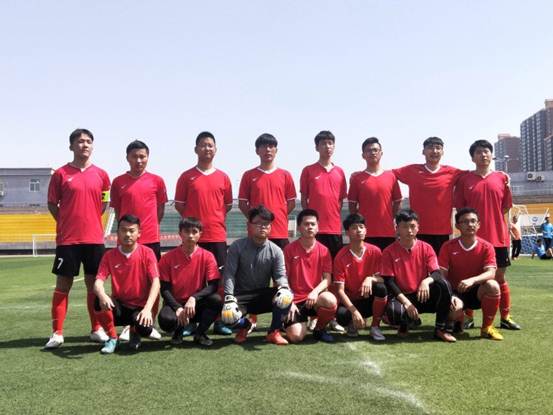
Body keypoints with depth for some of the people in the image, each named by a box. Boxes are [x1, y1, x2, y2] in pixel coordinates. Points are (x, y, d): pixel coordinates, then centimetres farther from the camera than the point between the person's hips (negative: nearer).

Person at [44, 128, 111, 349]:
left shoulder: (101, 175, 6)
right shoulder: (61, 174, 0)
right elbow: (52, 204, 5)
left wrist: (90, 220, 8)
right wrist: (67, 223, 1)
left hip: (94, 238, 2)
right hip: (67, 238, -2)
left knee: (93, 283, 8)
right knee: (63, 283, 1)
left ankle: (97, 329, 19)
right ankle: (57, 333, 9)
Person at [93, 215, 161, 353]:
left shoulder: (147, 253, -8)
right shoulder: (110, 256, -2)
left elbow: (155, 283, -17)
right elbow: (98, 281, -12)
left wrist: (147, 309, -33)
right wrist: (102, 295, -37)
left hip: (140, 307, -1)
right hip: (119, 306, 1)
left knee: (145, 329, -33)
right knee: (100, 302, -31)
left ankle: (135, 332, 9)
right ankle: (112, 338, -4)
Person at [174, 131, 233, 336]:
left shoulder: (223, 177, 8)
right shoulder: (186, 176, 3)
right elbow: (179, 204, 7)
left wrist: (214, 218, 5)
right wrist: (193, 220, 0)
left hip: (217, 235, 1)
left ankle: (219, 320, 12)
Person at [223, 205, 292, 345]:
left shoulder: (276, 251, -3)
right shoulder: (237, 247, -8)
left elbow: (280, 275, -8)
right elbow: (229, 274, -13)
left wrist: (283, 287, -33)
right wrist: (229, 298, -26)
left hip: (264, 296, 2)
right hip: (241, 296, -1)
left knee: (286, 296, -27)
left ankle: (274, 332, -6)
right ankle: (244, 325, 9)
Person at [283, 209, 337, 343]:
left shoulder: (324, 250, 1)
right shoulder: (289, 249, -3)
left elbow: (327, 279, -4)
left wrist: (315, 292, -24)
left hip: (315, 298, 2)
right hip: (295, 300, -1)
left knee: (330, 301, -34)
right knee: (296, 337, -22)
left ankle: (319, 329, -2)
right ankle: (303, 321, 17)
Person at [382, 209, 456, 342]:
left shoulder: (426, 248, 0)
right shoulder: (389, 252, -6)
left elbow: (437, 273, -9)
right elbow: (389, 281, -9)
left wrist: (426, 281, -33)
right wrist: (406, 302, -20)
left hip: (423, 295, 2)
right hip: (402, 296, -2)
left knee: (444, 284, -28)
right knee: (394, 312, -37)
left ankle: (440, 329, -13)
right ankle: (405, 323, 5)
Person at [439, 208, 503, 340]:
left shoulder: (486, 247, -6)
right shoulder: (448, 246, -7)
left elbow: (491, 273, -19)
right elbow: (442, 275, -10)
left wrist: (472, 280, -38)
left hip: (477, 291, 1)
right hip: (456, 292, -1)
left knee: (492, 286, -32)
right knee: (454, 307, -35)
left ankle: (487, 328, -11)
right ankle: (458, 320, 7)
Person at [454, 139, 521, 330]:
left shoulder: (502, 178, 6)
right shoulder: (464, 179, 2)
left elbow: (506, 207, 10)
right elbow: (459, 208, 4)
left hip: (498, 237, 1)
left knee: (500, 277, 8)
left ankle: (505, 317, 18)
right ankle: (468, 316, 14)